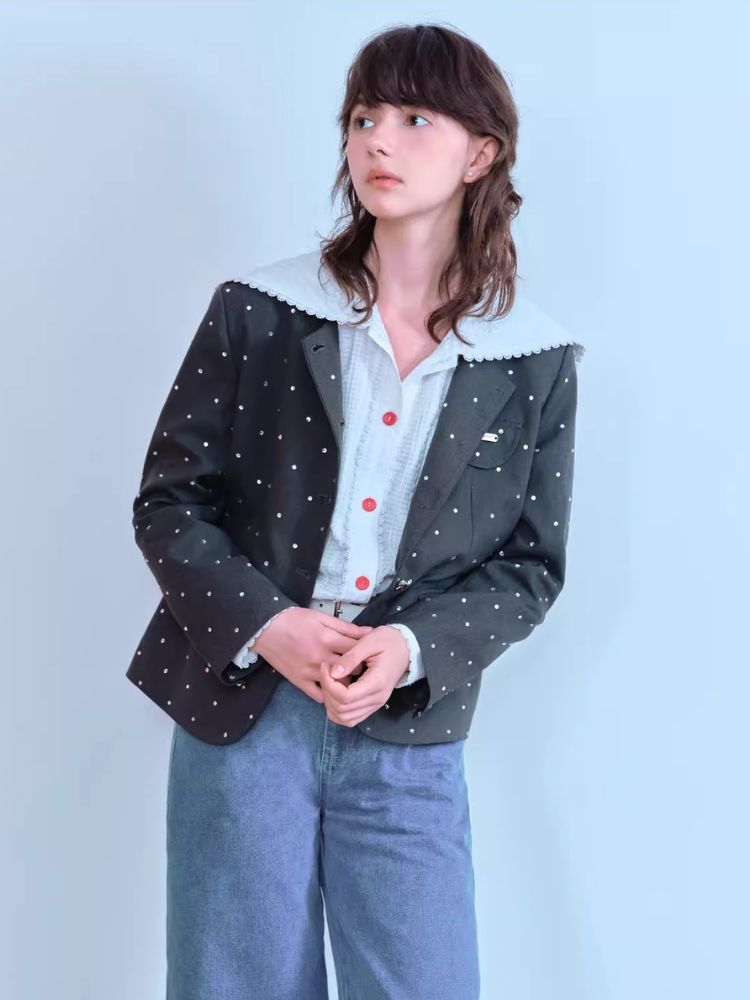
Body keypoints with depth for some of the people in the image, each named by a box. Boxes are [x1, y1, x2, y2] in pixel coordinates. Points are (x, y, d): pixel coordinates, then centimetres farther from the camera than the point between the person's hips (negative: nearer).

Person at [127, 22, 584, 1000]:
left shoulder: (536, 360, -1)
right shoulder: (257, 311, -2)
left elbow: (530, 565, 3)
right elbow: (168, 499, 1)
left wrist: (412, 647, -15)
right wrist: (264, 623, -15)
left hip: (410, 736, 0)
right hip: (239, 706, 0)